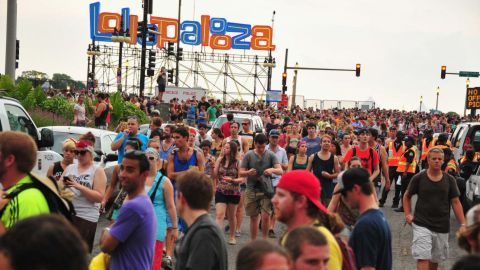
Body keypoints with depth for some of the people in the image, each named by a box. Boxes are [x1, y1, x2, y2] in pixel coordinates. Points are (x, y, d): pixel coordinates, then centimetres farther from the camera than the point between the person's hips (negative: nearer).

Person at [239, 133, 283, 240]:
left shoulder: (271, 155, 1)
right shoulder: (248, 155, 2)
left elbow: (281, 171, -5)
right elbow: (240, 173, 1)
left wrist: (272, 170, -27)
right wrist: (248, 172, -22)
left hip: (266, 191, -1)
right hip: (251, 190, 1)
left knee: (266, 216, -11)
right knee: (253, 217, 9)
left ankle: (264, 240, 8)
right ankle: (253, 242, 21)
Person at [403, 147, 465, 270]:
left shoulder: (450, 180, 1)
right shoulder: (418, 178, -4)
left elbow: (455, 202, 3)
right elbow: (407, 196, 9)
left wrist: (463, 224, -2)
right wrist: (408, 214, -1)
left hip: (442, 227, 3)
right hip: (422, 225, -3)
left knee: (435, 259, 16)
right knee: (422, 257, -12)